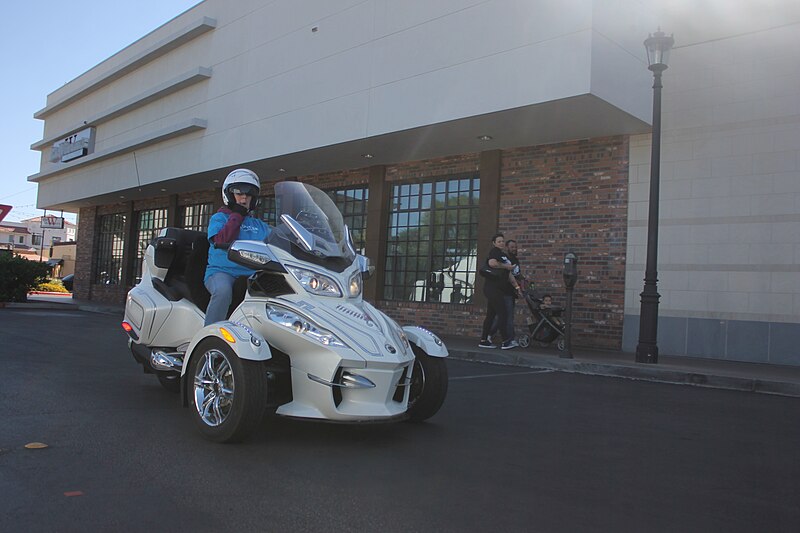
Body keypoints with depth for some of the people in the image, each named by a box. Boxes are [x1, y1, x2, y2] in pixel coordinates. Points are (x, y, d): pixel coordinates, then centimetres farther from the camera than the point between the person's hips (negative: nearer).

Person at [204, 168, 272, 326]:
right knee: (223, 291, -38)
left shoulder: (259, 225, 24)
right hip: (221, 272, -4)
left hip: (251, 275, 4)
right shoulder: (219, 218, 11)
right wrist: (237, 216, -1)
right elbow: (222, 241, -8)